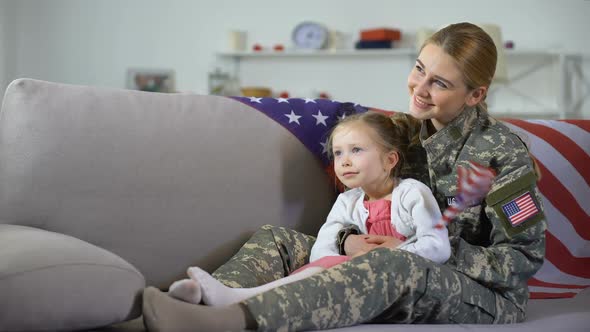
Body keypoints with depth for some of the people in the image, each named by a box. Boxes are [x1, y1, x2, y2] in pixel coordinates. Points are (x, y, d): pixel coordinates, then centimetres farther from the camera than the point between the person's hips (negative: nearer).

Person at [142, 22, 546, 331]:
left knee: (396, 268, -40)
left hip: (488, 295, -7)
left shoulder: (502, 151, -10)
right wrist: (351, 240, -12)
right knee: (278, 240, -6)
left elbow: (524, 259, -11)